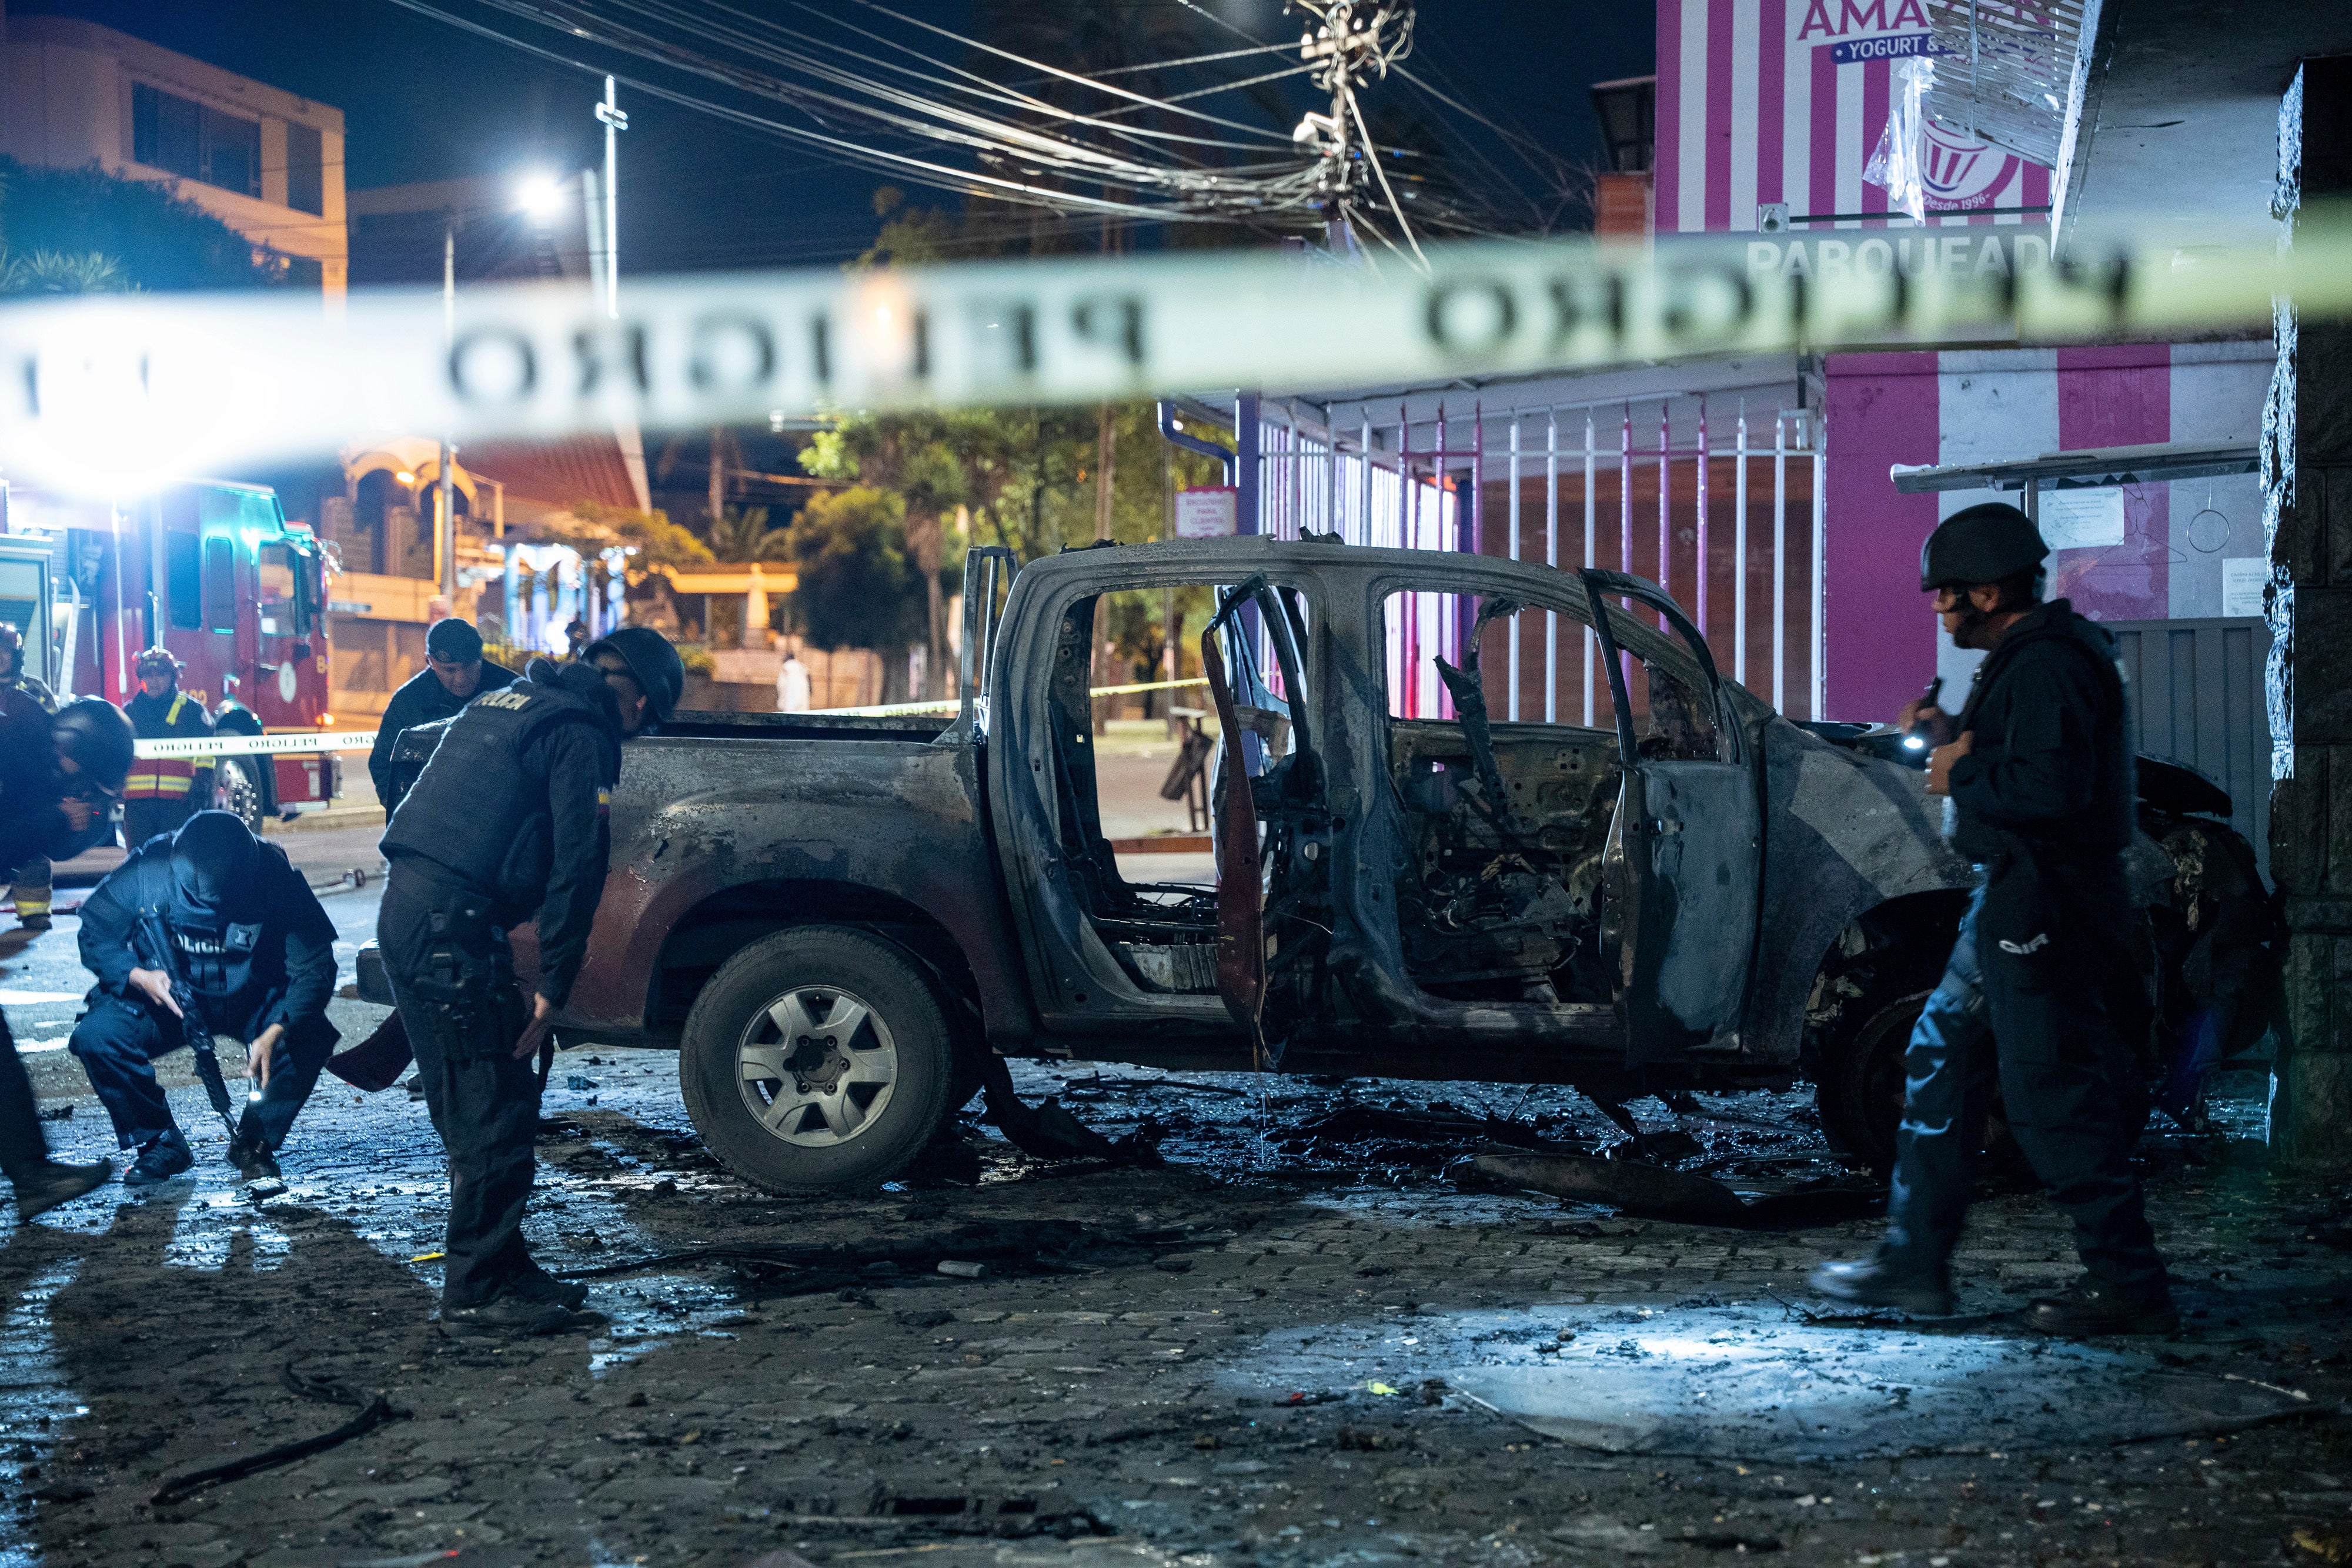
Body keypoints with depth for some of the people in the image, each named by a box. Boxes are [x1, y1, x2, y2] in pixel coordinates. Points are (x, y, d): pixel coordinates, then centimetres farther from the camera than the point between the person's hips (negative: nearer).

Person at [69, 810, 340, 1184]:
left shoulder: (275, 876, -25)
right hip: (166, 995, 1)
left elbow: (314, 967, -23)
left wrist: (275, 1033, -38)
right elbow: (95, 933, -8)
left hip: (253, 999, -1)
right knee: (95, 1037, -26)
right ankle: (160, 1143, -2)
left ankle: (254, 1142, -3)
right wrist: (137, 976, -28)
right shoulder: (147, 870, -23)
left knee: (310, 1037, -30)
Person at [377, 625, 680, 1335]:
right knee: (496, 1115, -4)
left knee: (475, 1107, 17)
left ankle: (503, 1268, 25)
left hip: (406, 909, 10)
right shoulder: (582, 732, -6)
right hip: (451, 923, -10)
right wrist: (553, 985, -7)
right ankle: (475, 1292, 0)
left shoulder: (508, 701, 22)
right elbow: (577, 863, -10)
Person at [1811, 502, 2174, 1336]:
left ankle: (2128, 1283, 1)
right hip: (2011, 903, 12)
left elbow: (2054, 787, -29)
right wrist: (1957, 738, 9)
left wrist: (1964, 778, -15)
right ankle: (1914, 1261, 22)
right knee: (1940, 1061, 15)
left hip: (2042, 912, -12)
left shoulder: (2046, 665, -18)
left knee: (2053, 1094, -7)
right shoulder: (2026, 657, 16)